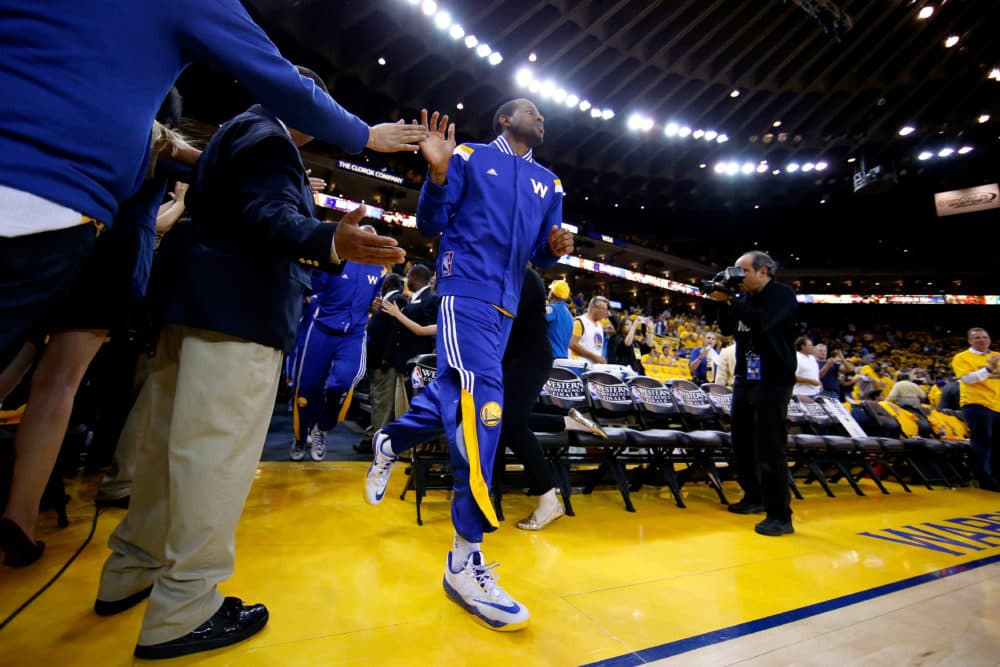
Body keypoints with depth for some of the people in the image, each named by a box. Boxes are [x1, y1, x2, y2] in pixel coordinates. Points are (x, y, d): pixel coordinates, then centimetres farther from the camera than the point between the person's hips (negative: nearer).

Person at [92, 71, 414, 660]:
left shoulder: (235, 134, 29)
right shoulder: (266, 134, -3)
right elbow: (268, 215, -22)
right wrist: (329, 241, -40)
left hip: (200, 302, 11)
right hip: (238, 311, -11)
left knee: (174, 442, 15)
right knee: (217, 451, -8)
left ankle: (131, 574, 29)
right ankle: (182, 611, 1)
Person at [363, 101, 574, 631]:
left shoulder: (548, 184, 21)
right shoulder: (470, 157, 7)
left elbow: (540, 257, 17)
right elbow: (430, 225, 1)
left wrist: (556, 248, -5)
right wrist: (437, 174, -15)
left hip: (505, 305, 7)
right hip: (467, 291, -7)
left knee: (454, 389, 15)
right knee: (483, 402, -21)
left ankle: (391, 444, 44)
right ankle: (466, 561, -13)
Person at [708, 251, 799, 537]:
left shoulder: (782, 295, -8)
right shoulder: (744, 297, 11)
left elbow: (761, 322, -25)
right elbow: (727, 329, 10)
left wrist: (732, 300, -18)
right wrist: (724, 303, -4)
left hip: (773, 380, -7)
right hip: (745, 378, 7)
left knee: (769, 448, -9)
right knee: (742, 442, 12)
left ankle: (780, 515, 0)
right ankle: (754, 497, 28)